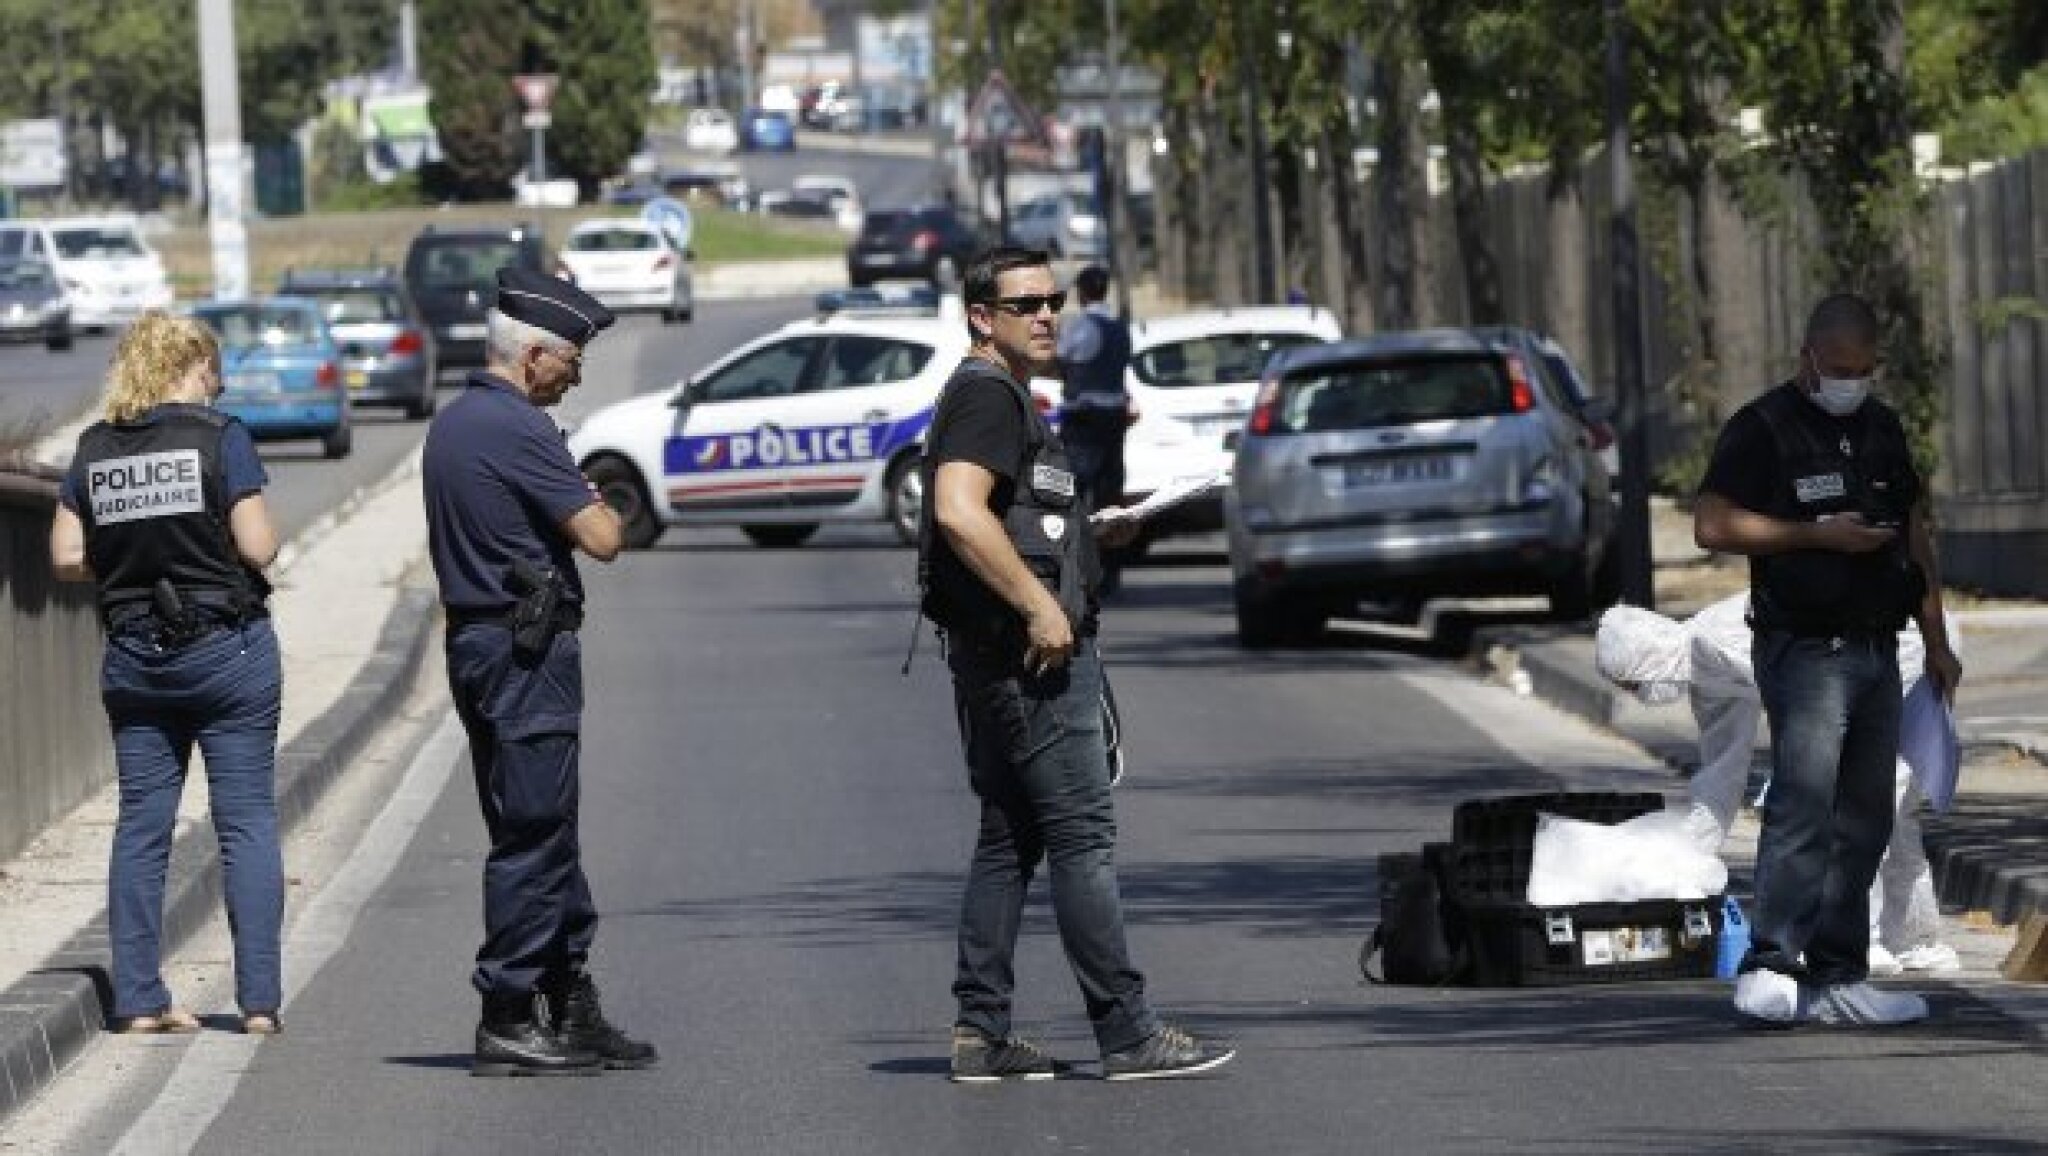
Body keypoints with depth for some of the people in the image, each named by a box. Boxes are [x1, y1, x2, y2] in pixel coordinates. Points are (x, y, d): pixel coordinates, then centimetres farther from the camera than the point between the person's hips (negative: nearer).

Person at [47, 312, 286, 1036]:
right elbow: (258, 546, -13)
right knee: (248, 823, 1)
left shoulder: (94, 450, 4)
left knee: (141, 827, 9)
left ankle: (138, 1001, 7)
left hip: (132, 658, 4)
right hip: (227, 646, -4)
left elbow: (67, 556, 3)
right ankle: (259, 1002, -3)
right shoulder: (219, 437, -9)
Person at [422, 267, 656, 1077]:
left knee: (544, 830, 14)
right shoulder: (516, 429, -16)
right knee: (533, 834, -6)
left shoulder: (452, 424, 15)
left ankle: (570, 1008, 18)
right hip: (527, 652, -10)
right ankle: (509, 1018, -4)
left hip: (476, 640, 10)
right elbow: (601, 538, -18)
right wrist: (606, 508, 1)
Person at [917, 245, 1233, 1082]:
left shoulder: (1005, 398, 21)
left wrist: (1092, 532, 20)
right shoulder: (986, 394, -12)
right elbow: (959, 512, -26)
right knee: (1082, 833, -9)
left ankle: (981, 1032, 10)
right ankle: (1127, 1034, -9)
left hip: (1006, 656, 11)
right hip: (1029, 653, -11)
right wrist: (1039, 603, -24)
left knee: (1009, 838, 11)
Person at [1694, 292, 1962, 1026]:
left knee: (1865, 820, 6)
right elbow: (1713, 525, -15)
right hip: (1805, 652, -7)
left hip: (1877, 651, 7)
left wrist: (1937, 642, 19)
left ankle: (1837, 978, 10)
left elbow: (1915, 533, 23)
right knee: (1803, 807, -19)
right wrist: (1819, 534, -16)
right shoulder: (1763, 429, -6)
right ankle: (1768, 971, -22)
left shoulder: (1881, 428, 16)